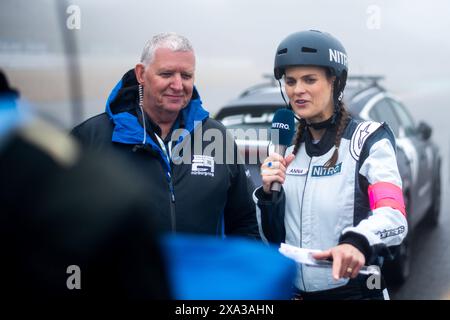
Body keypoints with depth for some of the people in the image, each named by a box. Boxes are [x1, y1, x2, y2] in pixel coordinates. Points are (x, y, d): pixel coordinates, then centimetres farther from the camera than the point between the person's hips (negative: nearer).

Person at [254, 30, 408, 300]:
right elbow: (275, 236, 10)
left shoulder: (368, 139, -8)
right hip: (293, 290, 5)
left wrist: (358, 241, -44)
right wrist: (268, 193, -9)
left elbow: (394, 216, -24)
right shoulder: (289, 149, 7)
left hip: (355, 292, -5)